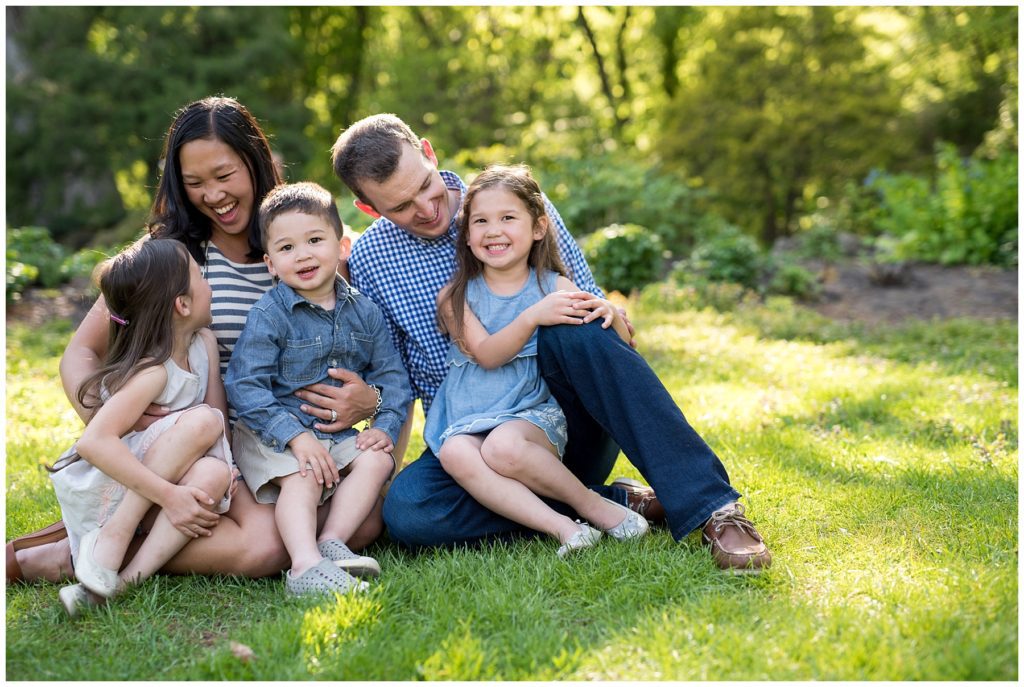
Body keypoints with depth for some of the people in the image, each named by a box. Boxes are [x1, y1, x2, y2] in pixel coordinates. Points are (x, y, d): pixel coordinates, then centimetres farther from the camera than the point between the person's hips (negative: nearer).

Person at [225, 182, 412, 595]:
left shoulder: (364, 312, 6)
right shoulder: (269, 315, -9)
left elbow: (391, 375, 9)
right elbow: (244, 386, -16)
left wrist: (385, 426, -10)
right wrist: (296, 436, -25)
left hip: (340, 434, 5)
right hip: (272, 433, -4)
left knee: (376, 460, -19)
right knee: (301, 479, -29)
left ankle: (331, 544, -24)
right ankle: (306, 566, -44)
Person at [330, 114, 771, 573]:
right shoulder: (369, 260, 3)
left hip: (572, 426, -1)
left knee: (574, 331, -34)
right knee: (406, 511, -32)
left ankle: (711, 508, -36)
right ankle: (612, 502, -22)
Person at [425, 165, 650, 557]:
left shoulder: (554, 286, 5)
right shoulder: (456, 297, 6)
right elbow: (486, 355, -10)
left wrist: (611, 317, -23)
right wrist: (533, 317, -26)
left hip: (535, 415, -1)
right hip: (467, 423, 2)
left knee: (503, 446, -35)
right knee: (455, 454, -33)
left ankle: (593, 504, -15)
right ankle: (559, 526, -34)